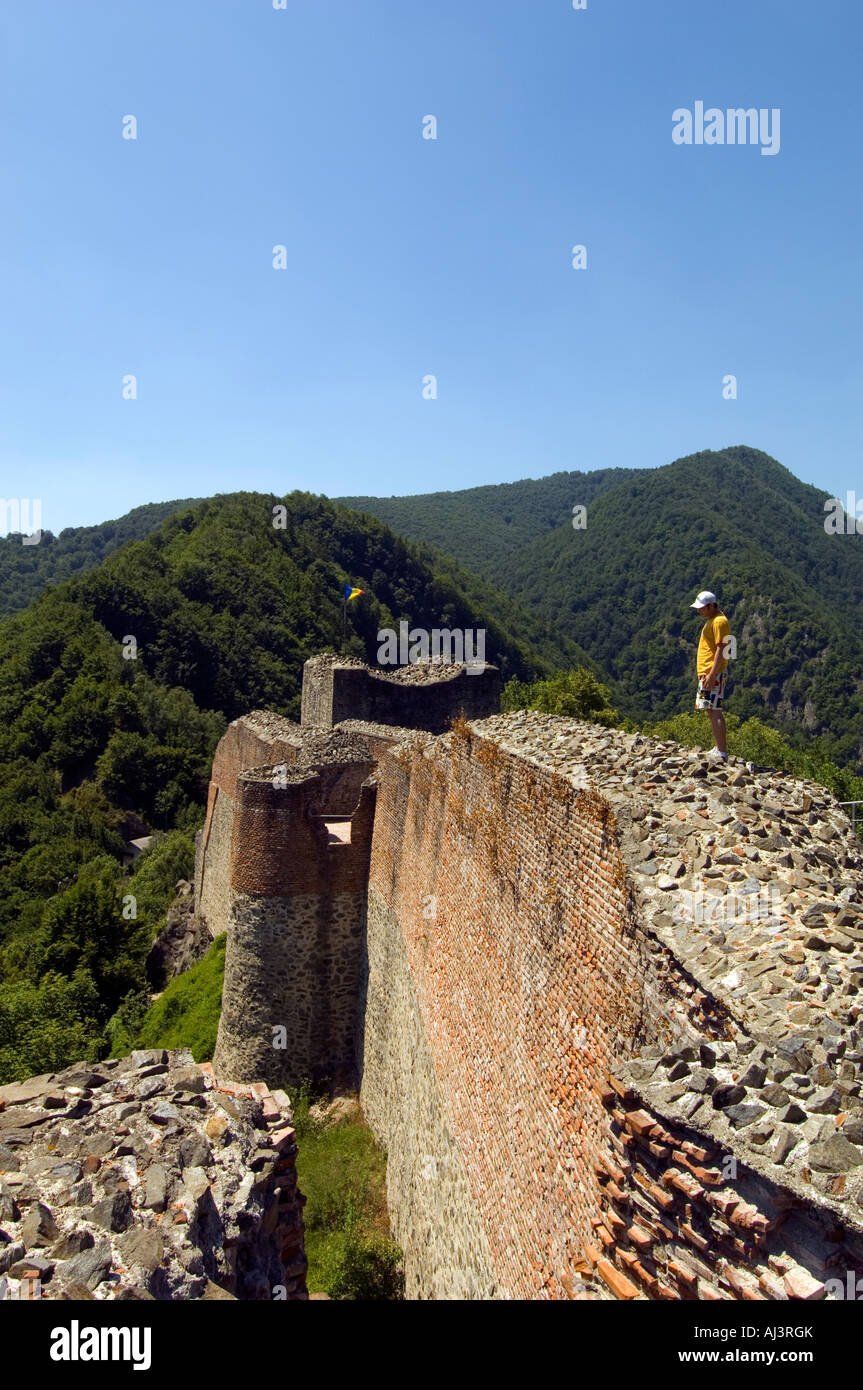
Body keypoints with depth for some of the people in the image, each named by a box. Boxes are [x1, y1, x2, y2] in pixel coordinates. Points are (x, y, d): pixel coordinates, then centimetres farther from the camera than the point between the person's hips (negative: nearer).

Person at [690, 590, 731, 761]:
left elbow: (721, 650, -20)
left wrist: (712, 674, -25)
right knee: (712, 710, 13)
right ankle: (718, 749, 18)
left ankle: (721, 754, -13)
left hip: (713, 674, -11)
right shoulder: (711, 620, 19)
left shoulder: (719, 621, -13)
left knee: (715, 711, -12)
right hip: (706, 673, 11)